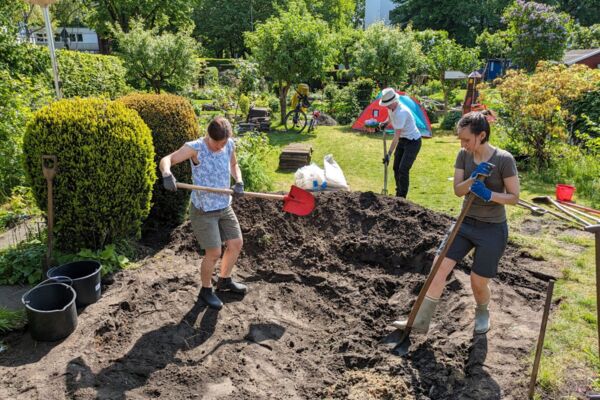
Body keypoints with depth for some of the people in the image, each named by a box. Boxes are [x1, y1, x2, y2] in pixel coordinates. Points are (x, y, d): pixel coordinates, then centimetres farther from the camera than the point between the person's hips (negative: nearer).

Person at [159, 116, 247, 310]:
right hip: (203, 211, -6)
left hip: (225, 207, 6)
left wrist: (239, 182, -5)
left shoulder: (230, 145, -4)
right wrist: (167, 175, -50)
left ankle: (225, 280, 39)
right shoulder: (195, 148, -20)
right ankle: (206, 290, 24)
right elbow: (166, 160, -28)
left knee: (236, 244, 14)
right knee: (214, 253, -4)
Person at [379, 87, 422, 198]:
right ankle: (398, 195, 24)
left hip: (413, 142, -9)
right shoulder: (391, 108, -4)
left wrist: (389, 154, -29)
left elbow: (396, 137, -30)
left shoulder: (401, 113, -31)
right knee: (396, 168, 11)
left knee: (403, 170, -14)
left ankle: (402, 198, -5)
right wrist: (385, 123, 0)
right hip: (403, 140, 9)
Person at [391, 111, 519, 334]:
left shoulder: (504, 160, -17)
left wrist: (488, 194, -29)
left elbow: (514, 197, -12)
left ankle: (482, 313, 41)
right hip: (465, 223, 4)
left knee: (478, 283, 6)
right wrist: (473, 178, -24)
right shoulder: (463, 155, -3)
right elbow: (458, 191, -4)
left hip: (492, 230, -4)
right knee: (439, 269, -3)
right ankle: (421, 322, 6)